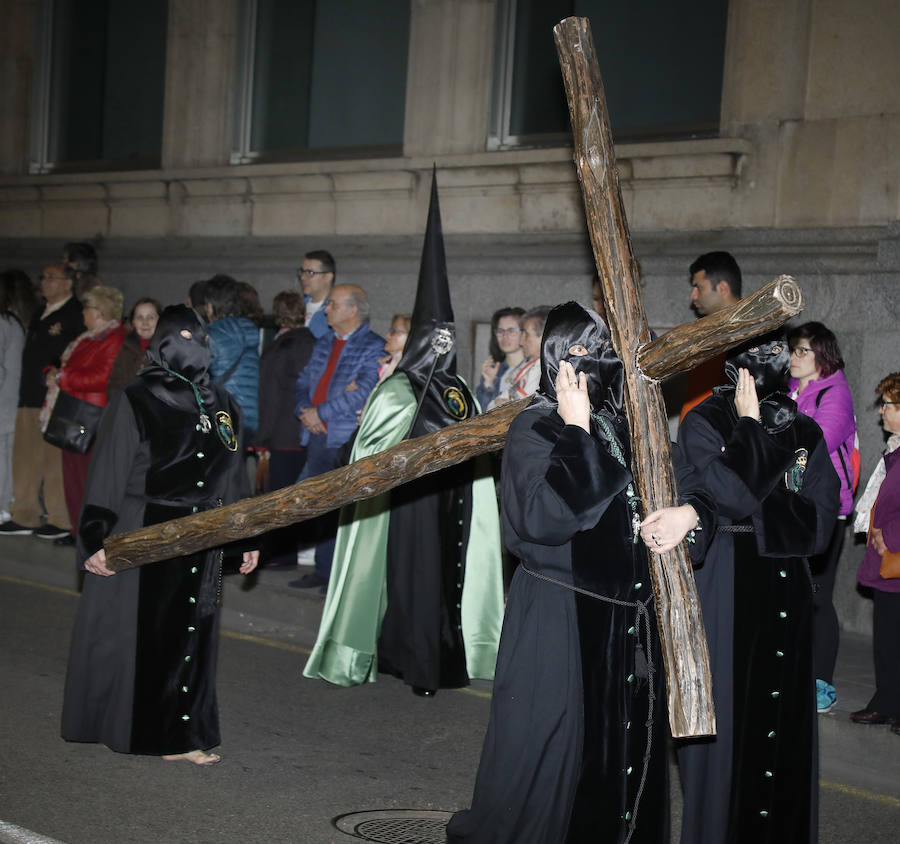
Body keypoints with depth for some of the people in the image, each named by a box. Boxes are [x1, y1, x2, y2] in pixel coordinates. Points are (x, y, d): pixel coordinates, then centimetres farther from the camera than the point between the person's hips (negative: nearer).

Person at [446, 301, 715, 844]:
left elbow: (695, 488, 15)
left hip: (632, 626, 6)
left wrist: (690, 512, -8)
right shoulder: (534, 429, -7)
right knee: (550, 754, -1)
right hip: (561, 627, -6)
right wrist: (577, 431, -18)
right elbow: (544, 517, -22)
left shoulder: (631, 427, 11)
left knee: (629, 752, 11)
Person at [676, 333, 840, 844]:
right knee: (729, 715, -1)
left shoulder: (805, 433, 10)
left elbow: (821, 520, -1)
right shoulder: (704, 424, -2)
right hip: (725, 590, -4)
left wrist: (755, 508, -11)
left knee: (784, 716, 6)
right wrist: (752, 428, -11)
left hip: (786, 590, 4)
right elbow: (734, 494, -19)